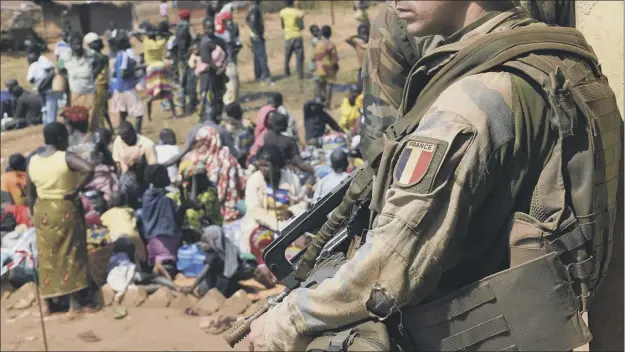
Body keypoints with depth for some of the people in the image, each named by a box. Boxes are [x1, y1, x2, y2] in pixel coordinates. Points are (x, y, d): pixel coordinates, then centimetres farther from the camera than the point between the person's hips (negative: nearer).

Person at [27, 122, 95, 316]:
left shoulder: (32, 161, 2)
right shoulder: (66, 157, -14)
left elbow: (30, 195, 6)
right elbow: (90, 170, -31)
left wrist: (35, 215, 16)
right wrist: (77, 190, -20)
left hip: (42, 212, 5)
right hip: (66, 210, -5)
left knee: (46, 256, 13)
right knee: (71, 254, 4)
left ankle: (47, 303, 18)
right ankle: (75, 303, 8)